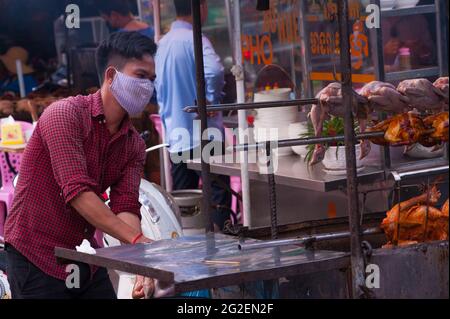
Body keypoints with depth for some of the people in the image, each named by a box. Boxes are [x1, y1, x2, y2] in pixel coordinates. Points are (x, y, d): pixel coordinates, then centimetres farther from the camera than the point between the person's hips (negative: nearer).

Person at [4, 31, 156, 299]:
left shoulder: (134, 144, 4)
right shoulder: (64, 115, -16)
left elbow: (126, 207, -8)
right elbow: (78, 193, -27)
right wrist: (138, 240, -33)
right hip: (37, 257, -7)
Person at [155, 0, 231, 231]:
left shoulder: (162, 44, 12)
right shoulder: (194, 40, -13)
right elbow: (213, 72, -31)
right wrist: (212, 100, -15)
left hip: (175, 137, 7)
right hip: (202, 134, -7)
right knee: (218, 198, -2)